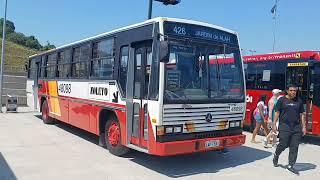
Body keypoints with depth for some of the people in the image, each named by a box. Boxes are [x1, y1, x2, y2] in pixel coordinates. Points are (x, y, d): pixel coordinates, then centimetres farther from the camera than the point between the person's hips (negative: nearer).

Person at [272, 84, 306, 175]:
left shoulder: (299, 101, 10)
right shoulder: (282, 100, 0)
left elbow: (302, 114, 13)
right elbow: (277, 112, 0)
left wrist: (303, 126, 8)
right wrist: (274, 124, -5)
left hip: (296, 127, 4)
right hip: (284, 126, -3)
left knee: (294, 147, 3)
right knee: (283, 144, -3)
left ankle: (290, 165, 12)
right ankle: (276, 156, 27)